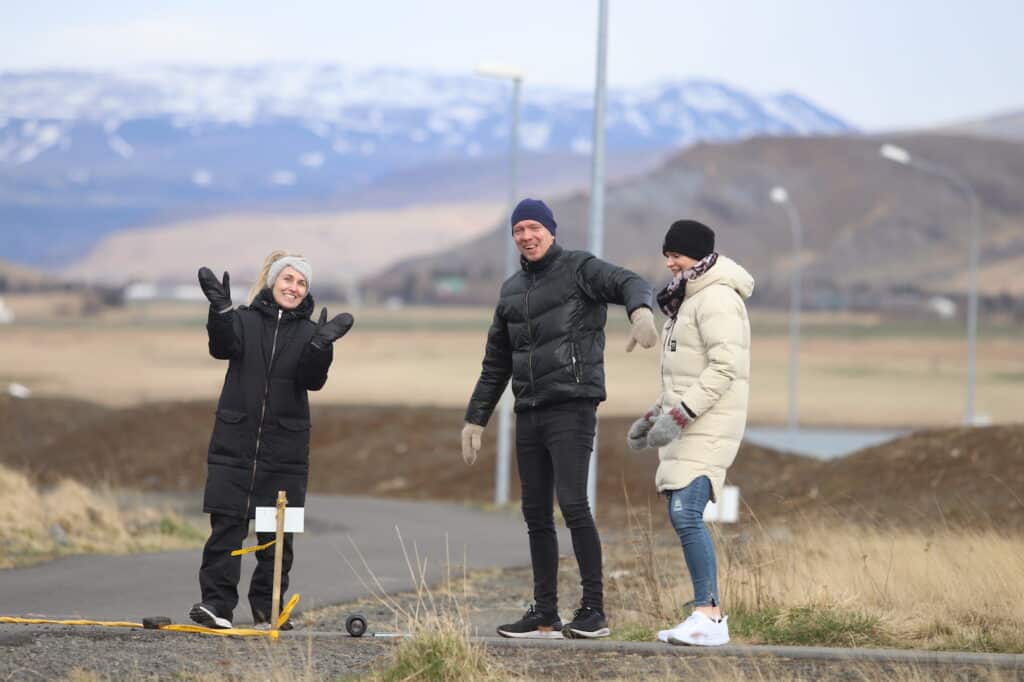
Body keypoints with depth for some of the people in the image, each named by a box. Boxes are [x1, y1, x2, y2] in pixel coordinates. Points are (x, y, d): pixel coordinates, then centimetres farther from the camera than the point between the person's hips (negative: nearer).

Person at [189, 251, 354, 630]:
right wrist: (221, 310, -33)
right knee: (227, 525, -5)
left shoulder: (308, 332, 7)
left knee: (278, 533, 5)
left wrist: (321, 346, -26)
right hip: (234, 443, -1)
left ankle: (269, 608, 13)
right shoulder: (245, 321, 5)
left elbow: (312, 379, -8)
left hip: (285, 450, 1)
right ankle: (216, 602, -4)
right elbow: (225, 346, -16)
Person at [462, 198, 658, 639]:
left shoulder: (580, 269, -3)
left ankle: (594, 610, -12)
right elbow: (495, 363, 24)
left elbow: (628, 283, -23)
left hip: (572, 407, -7)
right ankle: (545, 613, 11)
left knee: (572, 504, -16)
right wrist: (475, 419, 19)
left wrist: (641, 310, -46)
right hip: (529, 414, 7)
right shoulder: (512, 291, 18)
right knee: (536, 514, 6)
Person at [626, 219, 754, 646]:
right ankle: (709, 615, 11)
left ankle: (709, 616, -20)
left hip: (709, 425, -10)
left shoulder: (717, 298, -14)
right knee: (682, 517, 8)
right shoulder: (691, 298, 18)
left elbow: (724, 367, -23)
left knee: (686, 515, -19)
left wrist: (679, 415, -26)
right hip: (688, 423, 10)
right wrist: (654, 417, 20)